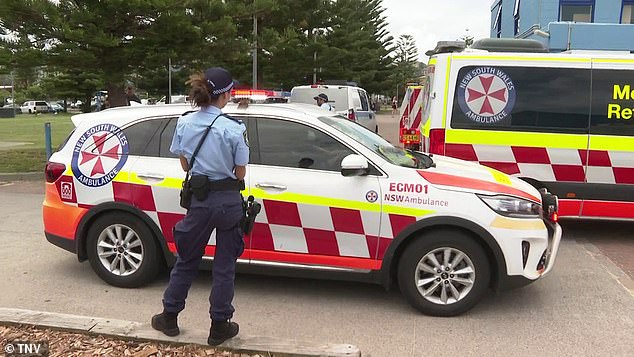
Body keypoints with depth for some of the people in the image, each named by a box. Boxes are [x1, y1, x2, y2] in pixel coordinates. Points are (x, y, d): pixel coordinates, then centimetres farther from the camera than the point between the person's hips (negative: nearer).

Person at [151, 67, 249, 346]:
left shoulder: (184, 123, -2)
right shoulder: (234, 129, -15)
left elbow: (185, 165, 8)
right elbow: (240, 173, -7)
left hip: (199, 200, 3)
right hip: (228, 201, -3)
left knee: (186, 259, 20)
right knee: (224, 266, 10)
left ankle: (169, 317, 32)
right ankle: (219, 327, 21)